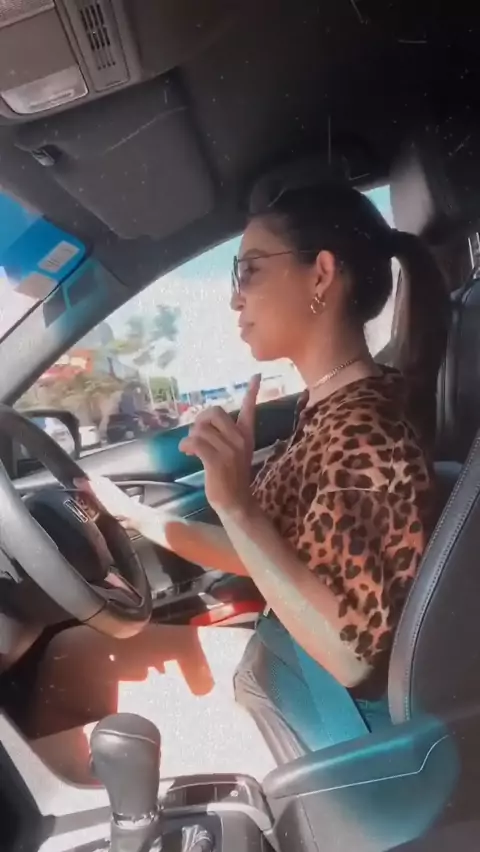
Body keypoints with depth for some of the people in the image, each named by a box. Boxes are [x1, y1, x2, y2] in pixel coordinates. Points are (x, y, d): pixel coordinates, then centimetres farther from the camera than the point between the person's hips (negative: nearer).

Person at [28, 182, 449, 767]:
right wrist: (139, 518, 4)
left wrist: (236, 508, -34)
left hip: (318, 716, -7)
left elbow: (352, 656, -28)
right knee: (71, 650, 12)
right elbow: (276, 556, 5)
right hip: (278, 663, 8)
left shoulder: (369, 430, -27)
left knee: (70, 665, 2)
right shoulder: (326, 407, 1)